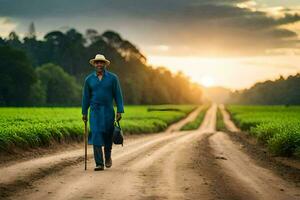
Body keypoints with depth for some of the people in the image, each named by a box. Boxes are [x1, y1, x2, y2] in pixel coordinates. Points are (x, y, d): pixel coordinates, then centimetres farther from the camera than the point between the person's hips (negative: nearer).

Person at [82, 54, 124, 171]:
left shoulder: (113, 78, -2)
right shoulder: (89, 79, 2)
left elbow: (118, 95, -1)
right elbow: (86, 97, 8)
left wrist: (120, 111, -7)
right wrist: (84, 113, 7)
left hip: (108, 111, 0)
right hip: (95, 111, 0)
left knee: (108, 135, 10)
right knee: (96, 135, -11)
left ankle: (108, 156, 38)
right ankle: (99, 164, -11)